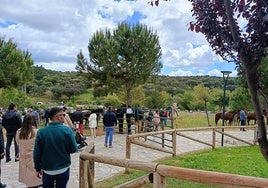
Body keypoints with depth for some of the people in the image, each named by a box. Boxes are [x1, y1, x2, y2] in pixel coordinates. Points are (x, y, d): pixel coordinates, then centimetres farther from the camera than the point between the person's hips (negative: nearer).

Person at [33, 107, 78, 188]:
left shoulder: (41, 132, -10)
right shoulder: (67, 130, -15)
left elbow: (37, 152, -5)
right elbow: (73, 149, -10)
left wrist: (38, 168, 7)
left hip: (47, 170, 1)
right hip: (63, 169, -1)